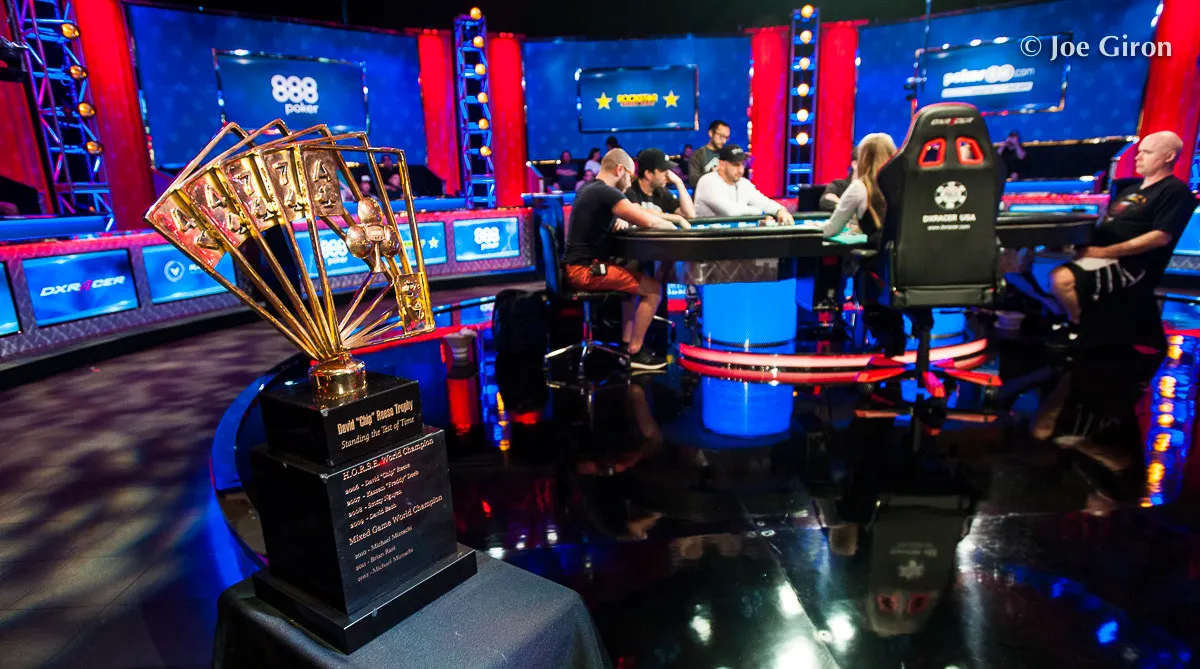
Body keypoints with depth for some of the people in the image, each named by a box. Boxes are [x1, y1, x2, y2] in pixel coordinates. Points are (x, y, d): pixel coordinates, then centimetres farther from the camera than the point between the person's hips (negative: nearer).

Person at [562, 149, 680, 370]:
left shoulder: (588, 189, 14)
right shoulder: (606, 192, -16)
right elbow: (647, 221, -24)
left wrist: (622, 221, 4)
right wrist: (672, 226, -4)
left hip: (579, 266, 10)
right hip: (586, 270, -10)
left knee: (633, 278, 28)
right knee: (653, 289, -7)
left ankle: (626, 344, 23)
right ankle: (634, 352, 3)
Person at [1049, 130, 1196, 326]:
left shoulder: (1175, 191, -4)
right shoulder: (1132, 190, 25)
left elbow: (1161, 237, -16)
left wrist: (1105, 252, -21)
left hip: (1129, 267, -10)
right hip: (1097, 254, 10)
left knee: (1062, 279, -33)